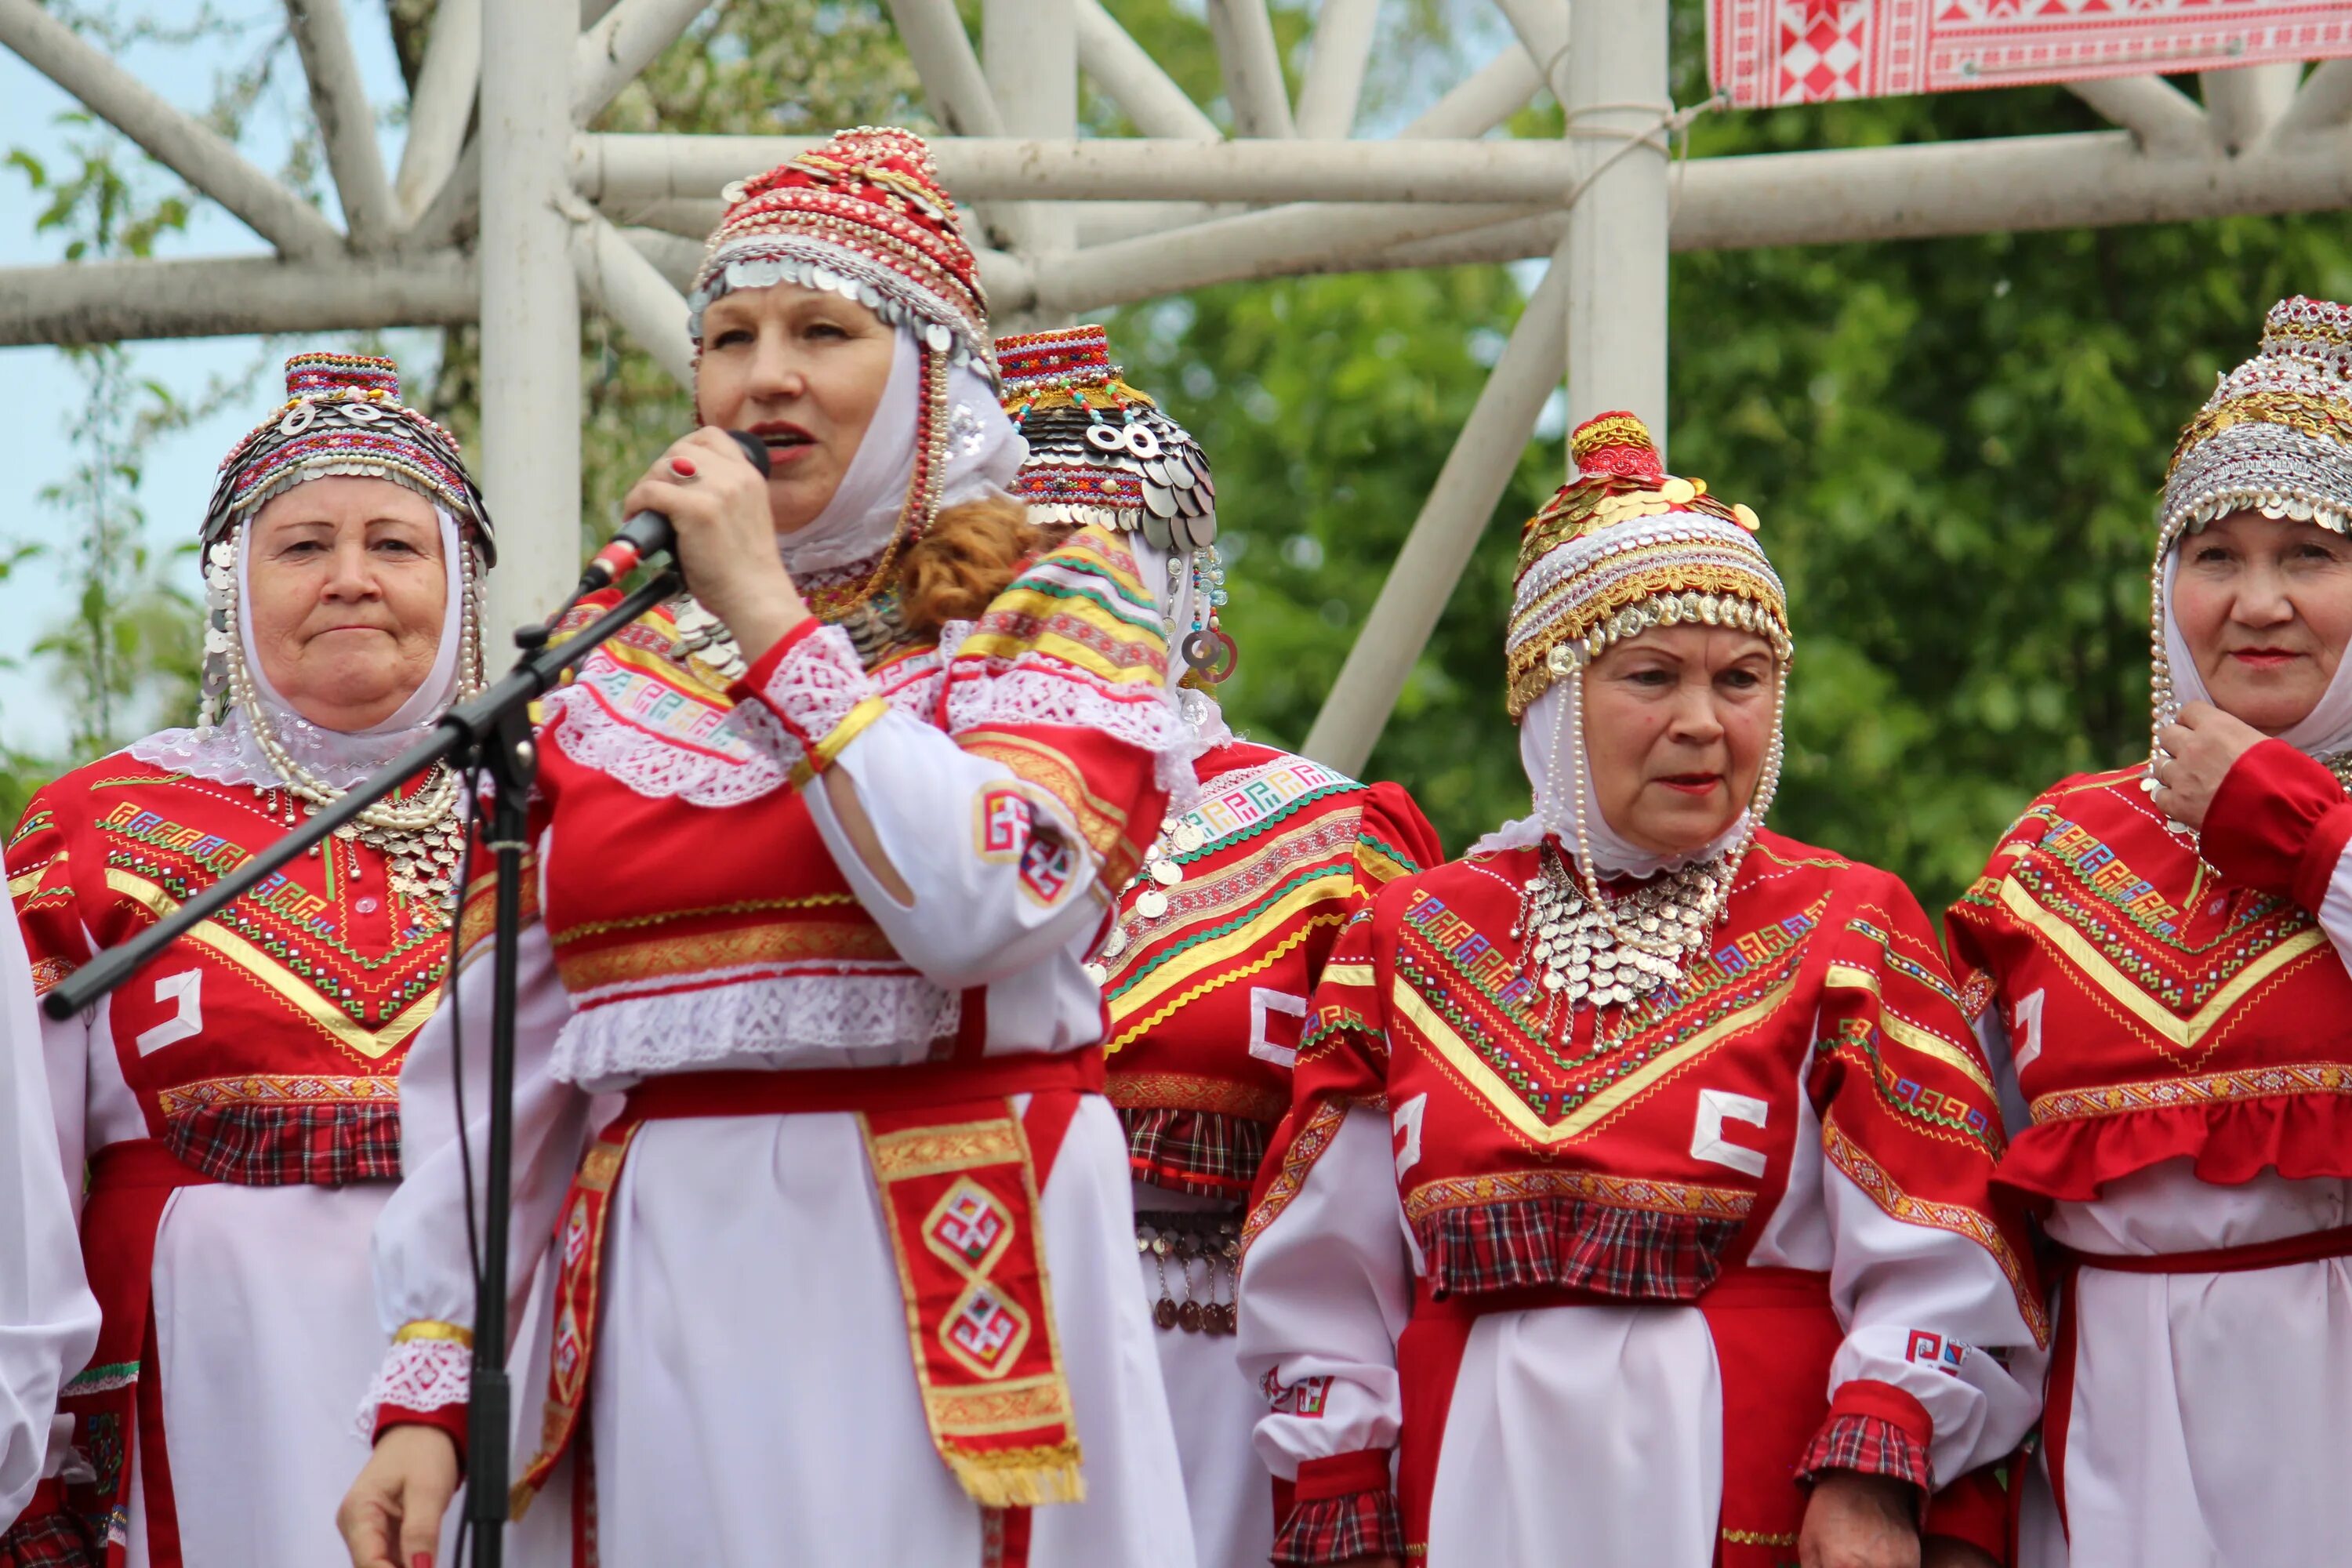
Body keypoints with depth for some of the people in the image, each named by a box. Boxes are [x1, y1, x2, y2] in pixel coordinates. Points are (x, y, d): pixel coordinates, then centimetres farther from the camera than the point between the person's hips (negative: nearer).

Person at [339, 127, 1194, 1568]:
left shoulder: (1055, 607, 3)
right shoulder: (618, 669, 15)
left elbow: (982, 903, -17)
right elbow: (495, 1057, 12)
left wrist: (773, 621, -10)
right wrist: (425, 1390, 5)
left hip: (950, 1288, -4)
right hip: (665, 1318, 4)